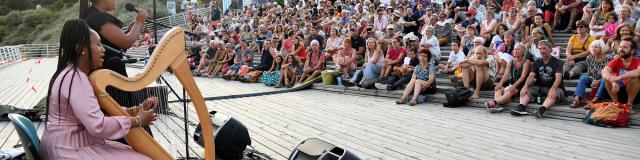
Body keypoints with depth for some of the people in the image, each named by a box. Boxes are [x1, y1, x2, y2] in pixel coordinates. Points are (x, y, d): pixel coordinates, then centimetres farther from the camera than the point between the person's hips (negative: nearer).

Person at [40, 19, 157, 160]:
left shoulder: (76, 74, 11)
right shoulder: (75, 78, -20)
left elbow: (102, 111, 11)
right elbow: (98, 125, -27)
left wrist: (136, 110, 1)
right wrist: (138, 120, -16)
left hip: (74, 145, 10)